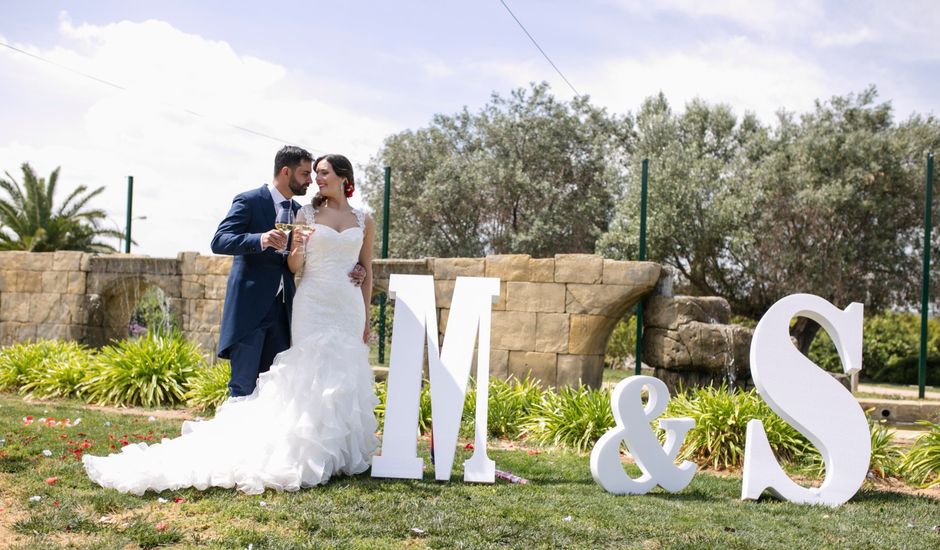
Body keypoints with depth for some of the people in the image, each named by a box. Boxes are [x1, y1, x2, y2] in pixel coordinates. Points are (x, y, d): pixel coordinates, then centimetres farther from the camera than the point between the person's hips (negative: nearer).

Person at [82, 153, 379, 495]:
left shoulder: (364, 221, 10)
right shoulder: (307, 214, 6)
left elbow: (367, 272, 12)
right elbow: (294, 267, 2)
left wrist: (366, 319, 8)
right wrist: (297, 246, -19)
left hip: (348, 307, 2)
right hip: (313, 304, -2)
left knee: (344, 377, 2)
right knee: (310, 374, -6)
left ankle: (338, 451, 10)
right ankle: (309, 450, -2)